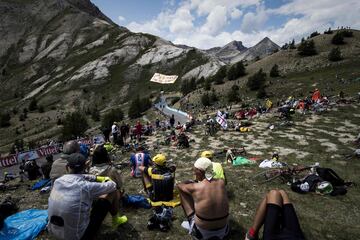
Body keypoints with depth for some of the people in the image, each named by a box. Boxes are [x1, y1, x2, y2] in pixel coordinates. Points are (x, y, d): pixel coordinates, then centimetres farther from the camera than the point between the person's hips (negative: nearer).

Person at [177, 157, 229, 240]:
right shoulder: (221, 182, -12)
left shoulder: (194, 187, -21)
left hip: (202, 231, -3)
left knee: (182, 189, 4)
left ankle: (191, 221, 23)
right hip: (223, 229, 4)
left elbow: (179, 185, 1)